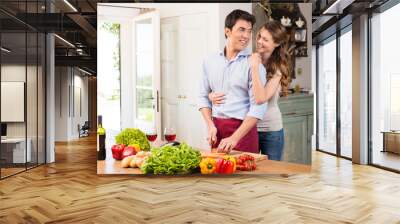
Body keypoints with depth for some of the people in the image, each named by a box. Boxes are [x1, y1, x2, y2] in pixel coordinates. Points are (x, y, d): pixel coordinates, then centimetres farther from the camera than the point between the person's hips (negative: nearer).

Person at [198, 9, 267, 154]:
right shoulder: (209, 61, 7)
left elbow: (258, 106, -13)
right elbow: (204, 97, 12)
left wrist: (234, 138, -19)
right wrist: (211, 126, -2)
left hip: (243, 128, -3)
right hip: (216, 128, 4)